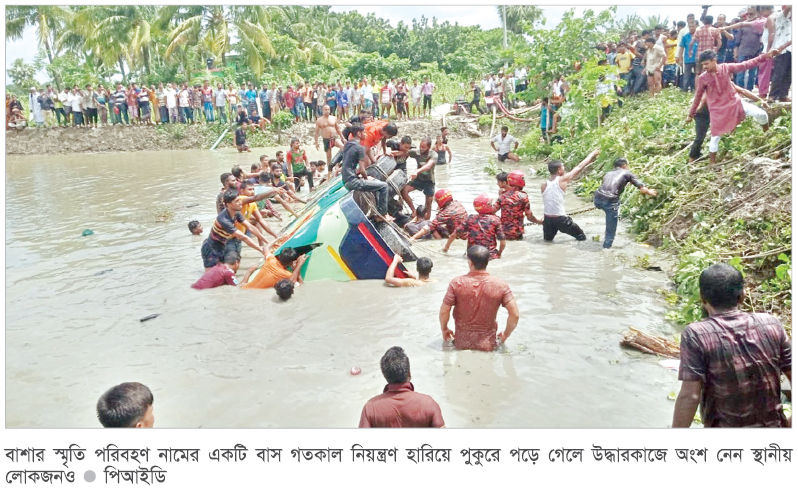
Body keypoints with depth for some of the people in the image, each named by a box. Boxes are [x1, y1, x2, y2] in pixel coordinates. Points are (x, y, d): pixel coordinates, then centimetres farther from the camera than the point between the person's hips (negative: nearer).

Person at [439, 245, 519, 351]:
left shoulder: (457, 283, -13)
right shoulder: (500, 285, -11)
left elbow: (444, 312, -9)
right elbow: (515, 315, -11)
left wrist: (444, 329, 10)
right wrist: (505, 335, 6)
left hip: (461, 343, 2)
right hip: (487, 345, -1)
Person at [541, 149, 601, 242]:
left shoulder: (544, 185, 0)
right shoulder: (562, 180, -11)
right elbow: (579, 167, -1)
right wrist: (592, 155, 10)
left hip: (547, 218, 4)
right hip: (560, 218, -4)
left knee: (547, 238, 24)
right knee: (581, 237, 16)